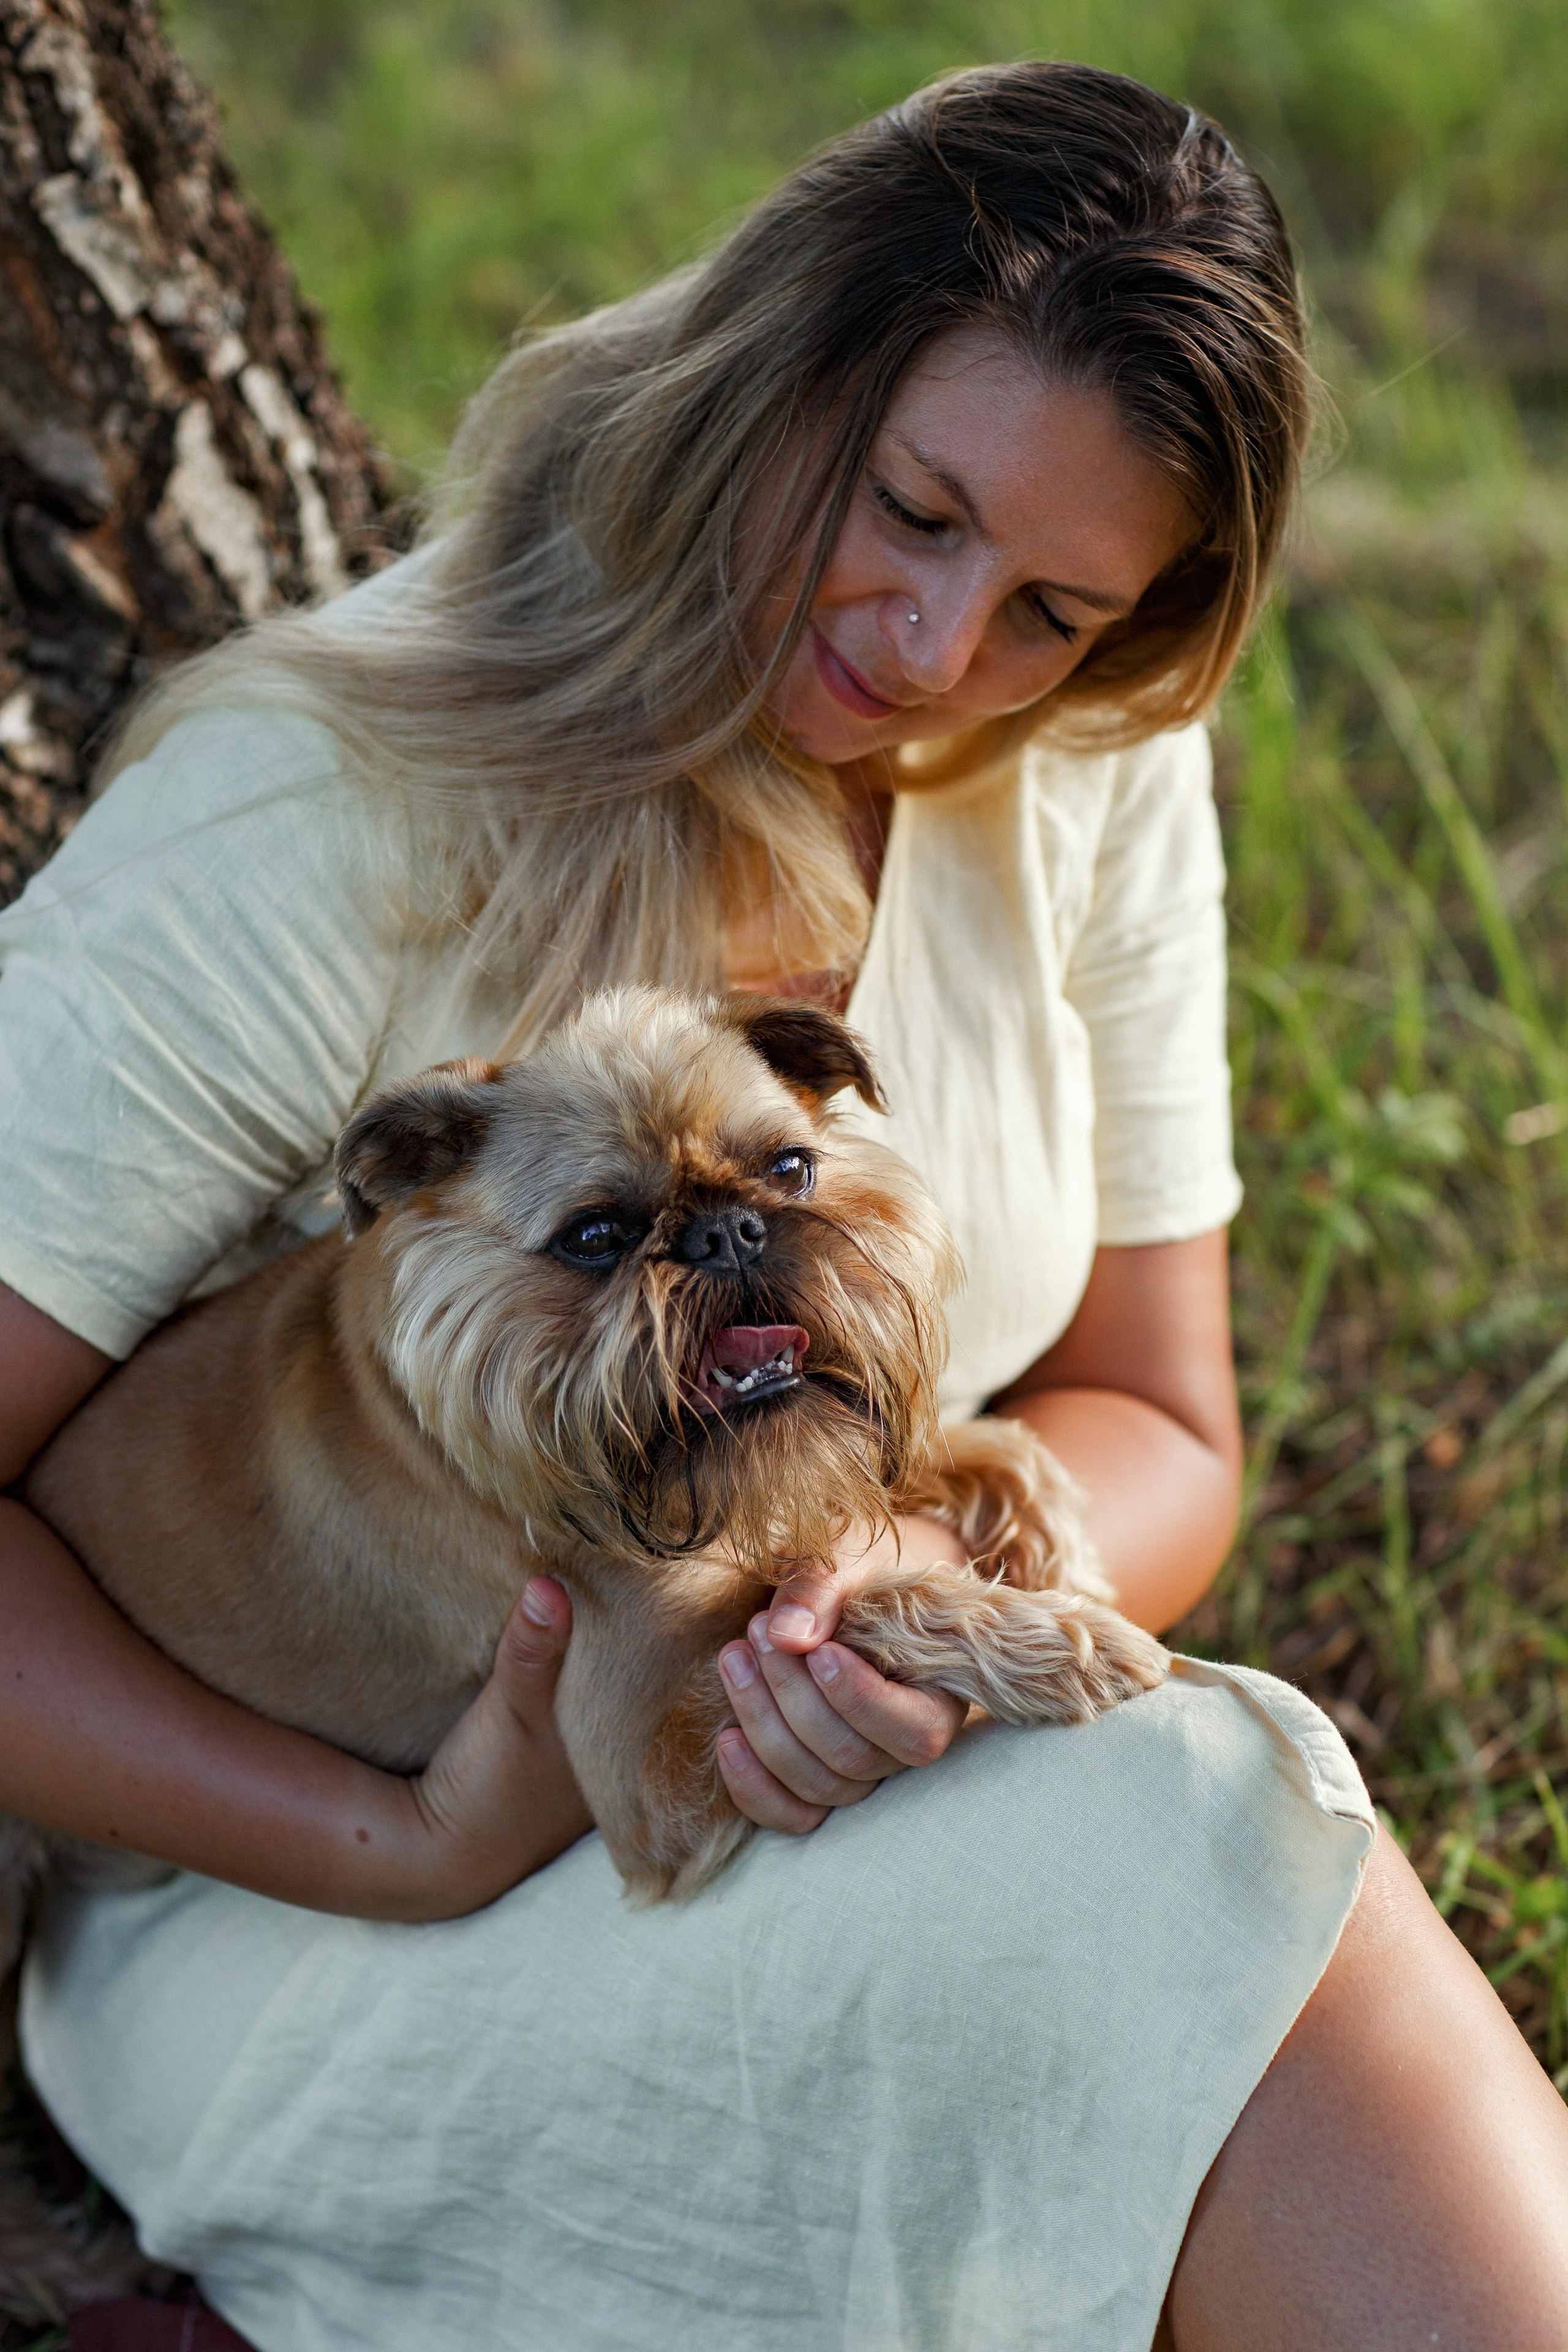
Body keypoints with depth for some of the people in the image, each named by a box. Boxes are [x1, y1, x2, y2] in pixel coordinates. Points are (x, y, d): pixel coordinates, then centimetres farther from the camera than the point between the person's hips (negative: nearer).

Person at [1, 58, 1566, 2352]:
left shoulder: (1096, 782, 1)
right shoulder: (314, 825, -16)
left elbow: (1155, 1434, 6)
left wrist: (947, 1582, -17)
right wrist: (411, 1846, -26)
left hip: (894, 1802, 5)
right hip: (308, 1913, -4)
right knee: (1206, 1853, -29)